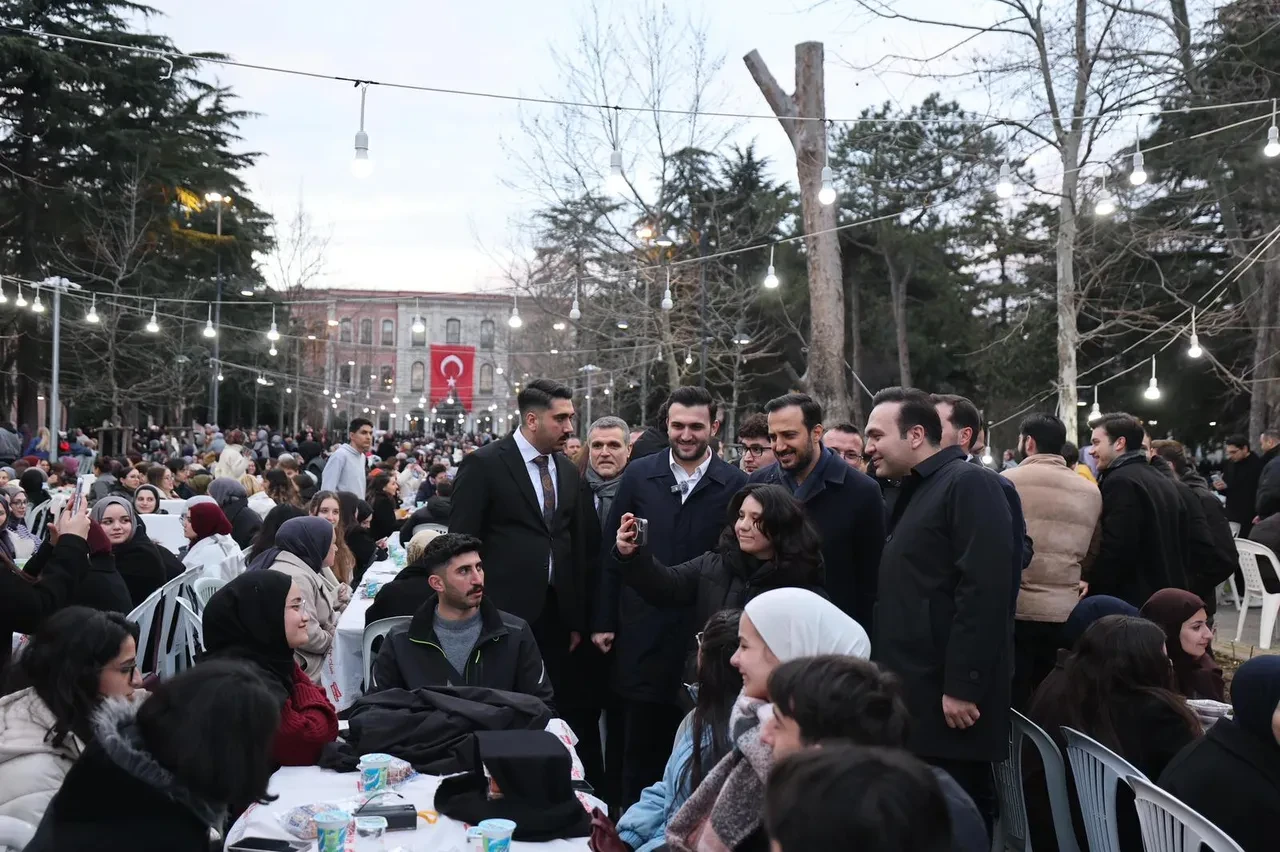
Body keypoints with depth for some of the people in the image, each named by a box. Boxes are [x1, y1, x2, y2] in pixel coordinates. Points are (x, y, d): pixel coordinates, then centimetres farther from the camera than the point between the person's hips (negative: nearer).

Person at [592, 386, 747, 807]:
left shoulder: (735, 485, -2)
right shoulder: (639, 474, 3)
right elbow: (610, 551, 6)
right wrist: (604, 621, 4)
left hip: (705, 635, -1)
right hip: (643, 632, 1)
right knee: (640, 745, 10)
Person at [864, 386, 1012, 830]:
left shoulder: (969, 485, -11)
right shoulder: (915, 493, 18)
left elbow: (984, 590, -20)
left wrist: (963, 686, -22)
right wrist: (888, 676, 17)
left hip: (948, 700, -9)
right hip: (918, 697, 9)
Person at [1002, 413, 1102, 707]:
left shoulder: (1007, 482, -6)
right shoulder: (1090, 492, 8)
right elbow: (1091, 554, 17)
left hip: (1015, 608, -4)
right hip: (1065, 611, 4)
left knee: (1010, 702, 1)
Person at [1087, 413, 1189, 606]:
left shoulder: (1121, 481, -14)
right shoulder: (1163, 482, 17)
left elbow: (1116, 548, -23)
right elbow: (1182, 541, 19)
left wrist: (1091, 583, -14)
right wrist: (1176, 584, 21)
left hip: (1129, 598, -10)